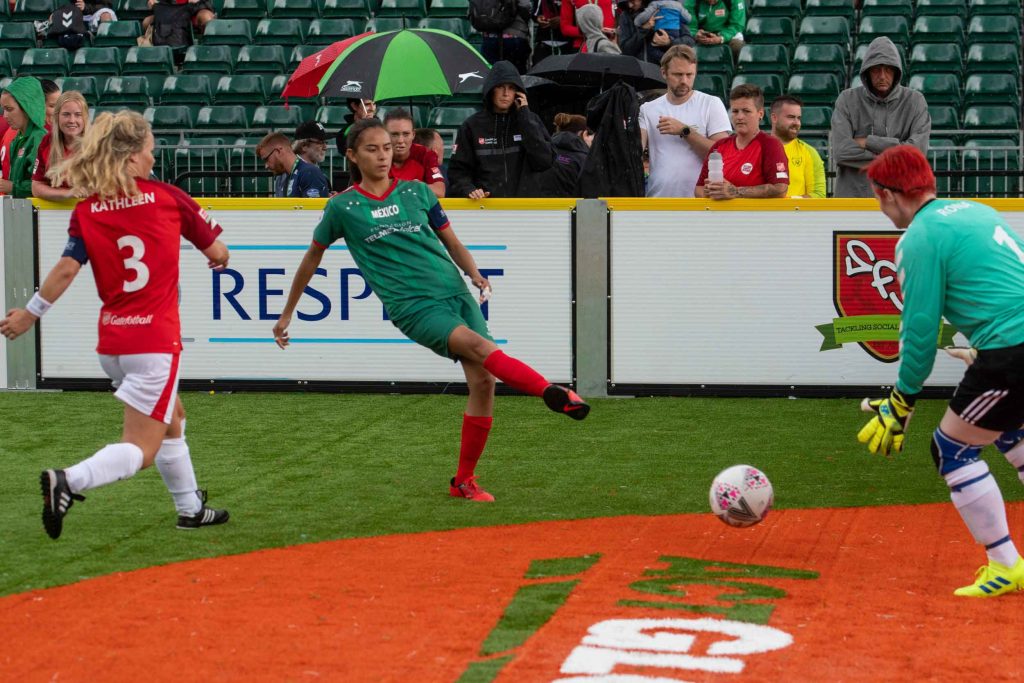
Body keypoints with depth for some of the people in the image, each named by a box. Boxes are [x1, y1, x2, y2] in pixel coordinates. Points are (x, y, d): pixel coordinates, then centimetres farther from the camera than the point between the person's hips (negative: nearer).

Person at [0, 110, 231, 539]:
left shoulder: (86, 212, 0)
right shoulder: (167, 197, -5)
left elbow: (66, 269, -12)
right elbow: (217, 253, 3)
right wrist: (219, 257, 27)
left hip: (112, 341, 5)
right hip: (155, 341, -5)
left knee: (171, 419, 27)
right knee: (141, 448, -3)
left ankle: (191, 508, 35)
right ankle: (68, 483, -26)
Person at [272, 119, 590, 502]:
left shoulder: (417, 192, 14)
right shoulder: (343, 207, 7)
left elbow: (451, 241, 21)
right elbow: (312, 258, 19)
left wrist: (474, 274, 1)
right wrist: (287, 314, 24)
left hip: (455, 293, 4)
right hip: (411, 306, -4)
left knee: (483, 379, -8)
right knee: (480, 346, -29)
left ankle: (463, 482, 5)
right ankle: (555, 395, -44)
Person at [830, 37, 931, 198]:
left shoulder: (914, 101, 4)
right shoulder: (847, 100, 4)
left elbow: (918, 149, -9)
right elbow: (841, 150, -8)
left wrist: (868, 142, -8)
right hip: (852, 194, 0)